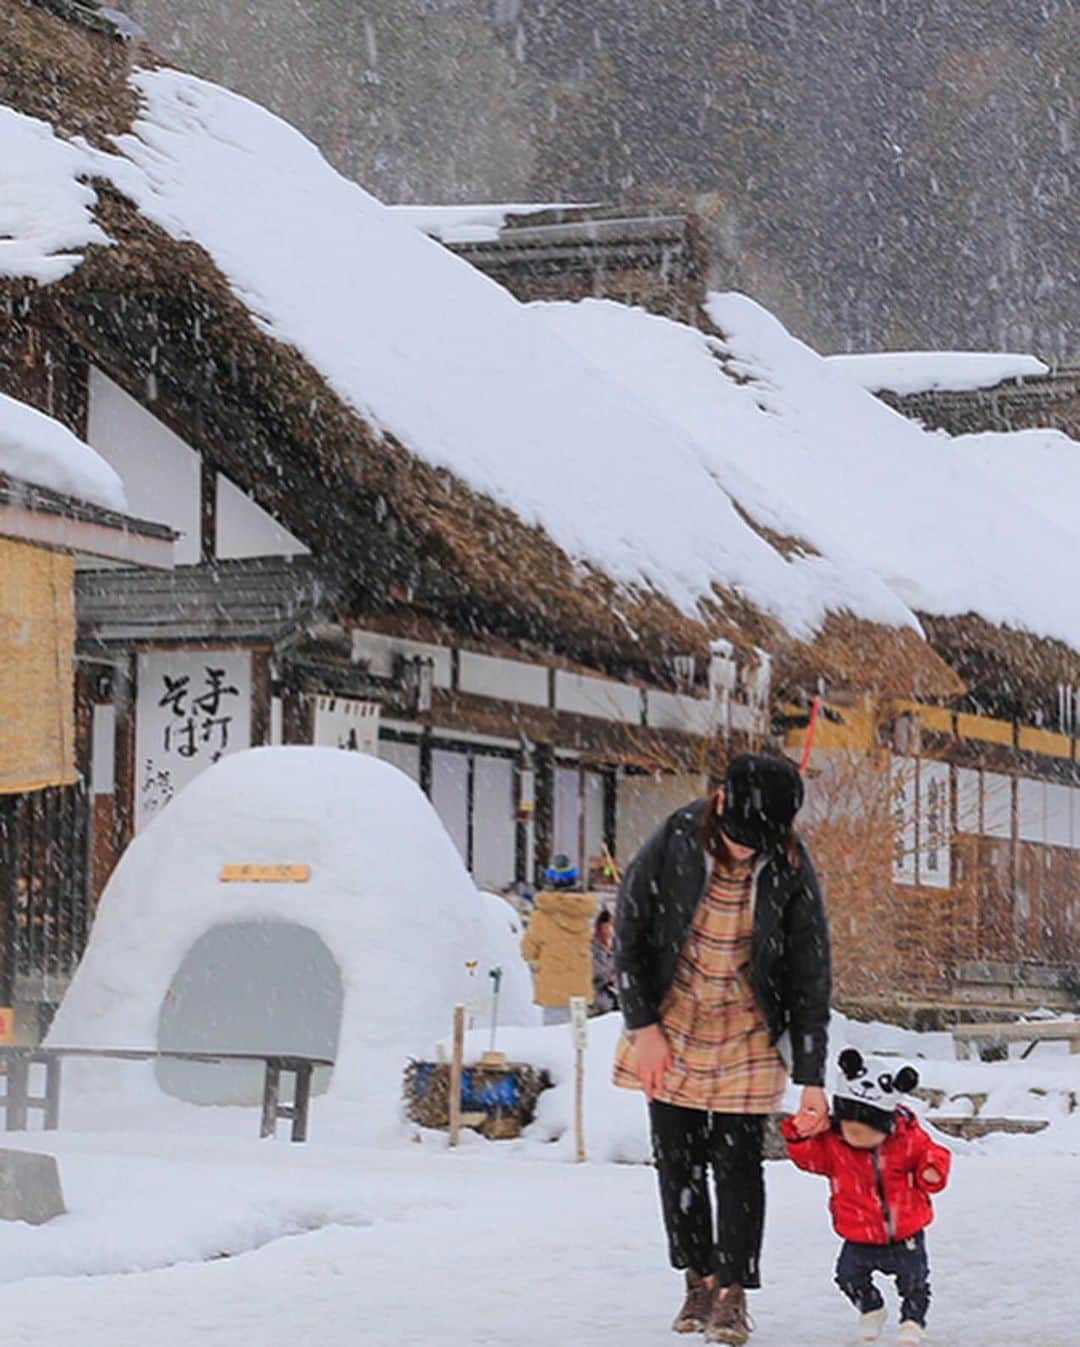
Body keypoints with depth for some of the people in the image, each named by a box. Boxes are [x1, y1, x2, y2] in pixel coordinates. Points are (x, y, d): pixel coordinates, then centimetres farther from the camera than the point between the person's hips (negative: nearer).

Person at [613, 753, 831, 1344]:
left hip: (746, 1034, -1)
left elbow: (810, 979, -10)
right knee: (676, 1157, 5)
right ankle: (699, 1280, 18)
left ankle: (733, 1294, 1)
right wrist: (643, 1026, -8)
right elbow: (628, 933, -6)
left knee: (737, 1161, -5)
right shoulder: (675, 842, -16)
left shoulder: (791, 871, -16)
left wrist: (812, 1081, -12)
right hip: (670, 1024, 1)